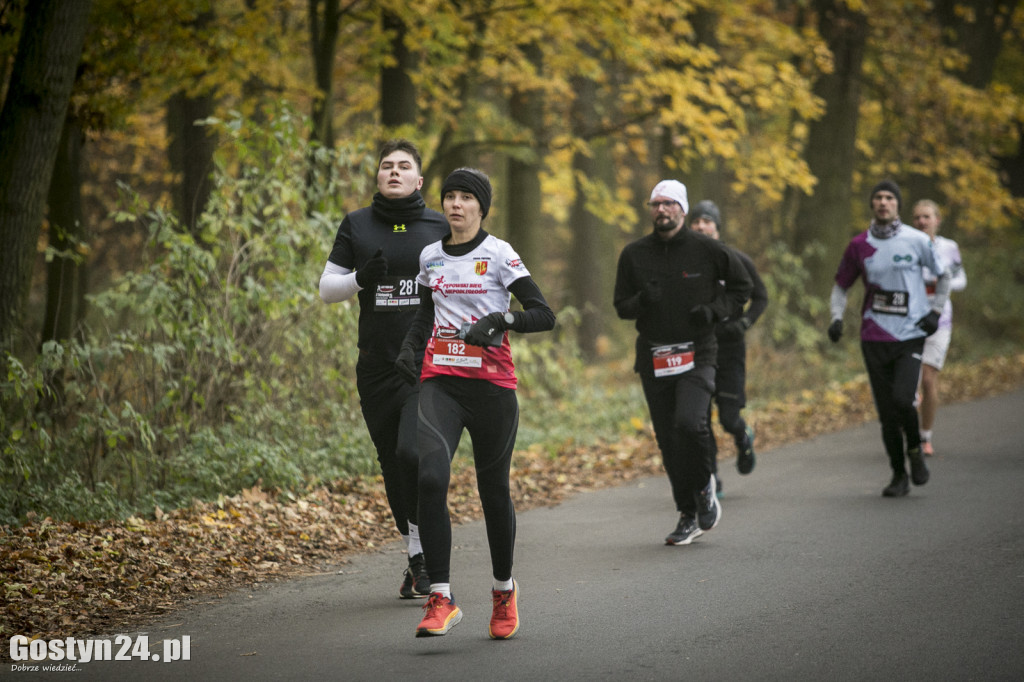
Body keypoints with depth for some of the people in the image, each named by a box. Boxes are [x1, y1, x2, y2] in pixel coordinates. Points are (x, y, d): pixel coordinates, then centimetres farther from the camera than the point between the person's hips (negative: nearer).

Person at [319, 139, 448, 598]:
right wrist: (361, 277, -11)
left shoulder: (439, 227, 4)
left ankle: (425, 549, -4)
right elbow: (326, 289, 9)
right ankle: (417, 560, 24)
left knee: (413, 452, -21)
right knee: (392, 465, 9)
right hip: (376, 366, 3)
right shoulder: (357, 226, 7)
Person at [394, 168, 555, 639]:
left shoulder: (499, 255, -3)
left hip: (491, 383, -3)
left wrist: (499, 321, -24)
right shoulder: (431, 256, 12)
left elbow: (543, 315, -8)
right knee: (431, 477, -19)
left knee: (493, 489, 7)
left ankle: (504, 589, 31)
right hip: (439, 383, 3)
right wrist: (409, 348, 12)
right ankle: (441, 599, -19)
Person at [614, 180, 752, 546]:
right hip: (653, 359, 3)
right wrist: (642, 301, -14)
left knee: (689, 423, -24)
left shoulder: (706, 250, -3)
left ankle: (704, 487, 4)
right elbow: (621, 306, 9)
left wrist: (715, 309, -8)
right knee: (668, 440, 5)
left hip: (696, 355, -3)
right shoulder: (634, 254, 4)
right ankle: (689, 516, 19)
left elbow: (742, 285, 10)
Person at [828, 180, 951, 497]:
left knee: (902, 399, -19)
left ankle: (915, 450, 10)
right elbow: (841, 286, 16)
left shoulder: (917, 241, 0)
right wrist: (837, 317, 0)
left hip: (910, 336, -2)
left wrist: (935, 311, 1)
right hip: (874, 339, 2)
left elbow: (944, 276, 13)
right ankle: (899, 476, 16)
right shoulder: (859, 245, 5)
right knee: (886, 412, 2)